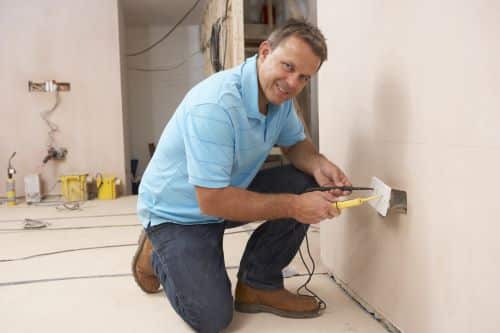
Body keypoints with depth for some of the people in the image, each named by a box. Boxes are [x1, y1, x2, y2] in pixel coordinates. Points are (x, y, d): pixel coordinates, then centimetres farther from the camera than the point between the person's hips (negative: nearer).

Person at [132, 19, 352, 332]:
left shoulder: (279, 94, -7)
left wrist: (318, 165, -17)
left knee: (304, 185, -10)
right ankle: (158, 254, 14)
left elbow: (296, 143, 7)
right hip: (177, 212, -7)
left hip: (230, 191, 7)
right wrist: (293, 206, -28)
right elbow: (213, 202, -32)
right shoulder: (214, 105, -32)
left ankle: (259, 285, 3)